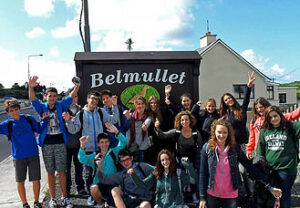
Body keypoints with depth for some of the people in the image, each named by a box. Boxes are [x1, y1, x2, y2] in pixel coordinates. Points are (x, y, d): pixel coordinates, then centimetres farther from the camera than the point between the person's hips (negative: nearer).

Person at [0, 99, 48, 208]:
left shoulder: (29, 119, 1)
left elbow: (39, 129, 10)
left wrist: (44, 120, -2)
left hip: (33, 154, 0)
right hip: (18, 157, 0)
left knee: (36, 179, 4)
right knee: (20, 181, 10)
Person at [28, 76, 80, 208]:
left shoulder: (61, 106, 4)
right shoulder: (42, 107, 4)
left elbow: (71, 97, -7)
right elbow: (33, 99, -12)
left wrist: (77, 87, -27)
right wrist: (31, 87, -32)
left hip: (60, 143, 0)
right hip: (46, 144, 0)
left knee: (62, 171, 4)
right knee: (50, 172, 8)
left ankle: (64, 197, 16)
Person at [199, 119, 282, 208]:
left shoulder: (235, 148, -4)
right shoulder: (207, 148, -7)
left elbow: (250, 167, -3)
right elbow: (203, 173, -5)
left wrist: (269, 187, -6)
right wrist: (202, 197, -6)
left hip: (231, 196, 1)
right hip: (212, 195, -1)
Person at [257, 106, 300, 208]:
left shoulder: (291, 127, -3)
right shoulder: (264, 130, 7)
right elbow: (260, 149, 12)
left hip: (286, 168, -4)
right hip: (268, 169, 4)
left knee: (284, 195, 8)